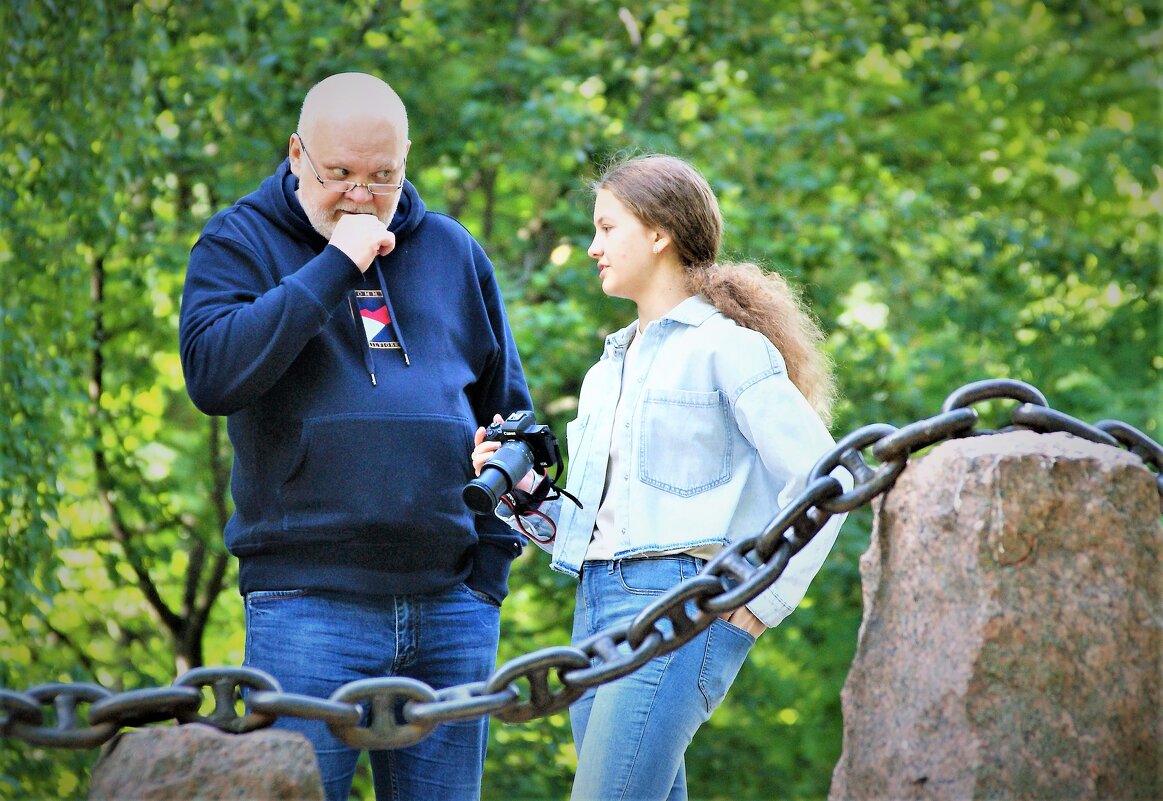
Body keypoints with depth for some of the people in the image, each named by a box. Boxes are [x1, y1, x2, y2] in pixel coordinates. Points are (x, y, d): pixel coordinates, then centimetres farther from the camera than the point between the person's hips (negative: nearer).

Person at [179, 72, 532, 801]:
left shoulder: (453, 250, 14)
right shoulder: (241, 243, 3)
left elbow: (509, 410, 21)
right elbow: (212, 373, -15)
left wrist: (496, 552, 11)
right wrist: (333, 268, -15)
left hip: (451, 603, 4)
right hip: (308, 601, -4)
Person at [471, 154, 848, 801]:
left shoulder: (726, 348, -3)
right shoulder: (609, 369, 21)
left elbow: (821, 480, -11)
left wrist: (761, 606, -11)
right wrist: (522, 489, 3)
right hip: (596, 602, 8)